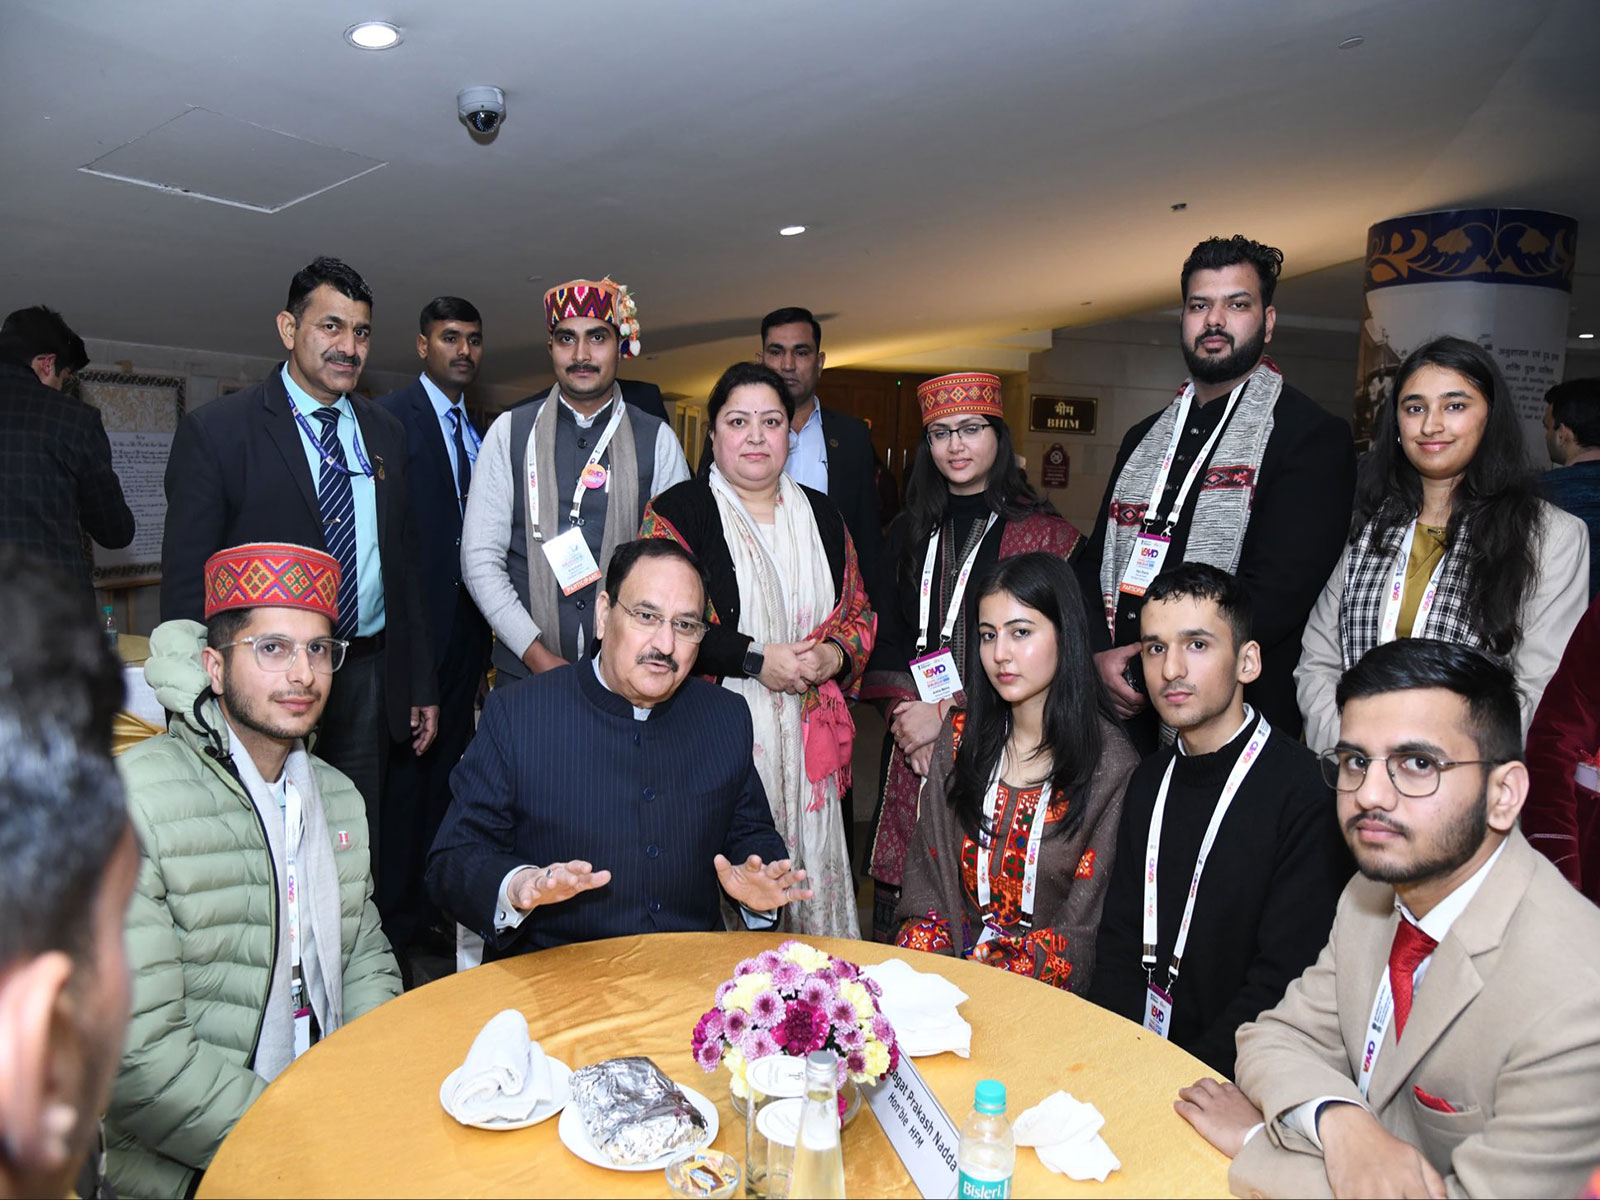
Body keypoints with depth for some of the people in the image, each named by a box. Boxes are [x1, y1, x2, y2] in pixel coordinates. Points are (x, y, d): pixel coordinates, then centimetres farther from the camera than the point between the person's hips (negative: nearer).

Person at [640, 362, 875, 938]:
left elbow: (860, 610, 17)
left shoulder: (821, 514, 14)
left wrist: (833, 656, -4)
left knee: (810, 872, 6)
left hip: (807, 737, 4)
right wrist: (757, 660, -14)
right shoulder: (679, 510, -1)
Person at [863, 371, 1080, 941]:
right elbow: (885, 642, 13)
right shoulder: (910, 531, 14)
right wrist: (906, 717, -3)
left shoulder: (1045, 534, -1)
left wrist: (949, 715, -10)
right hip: (913, 748, 4)